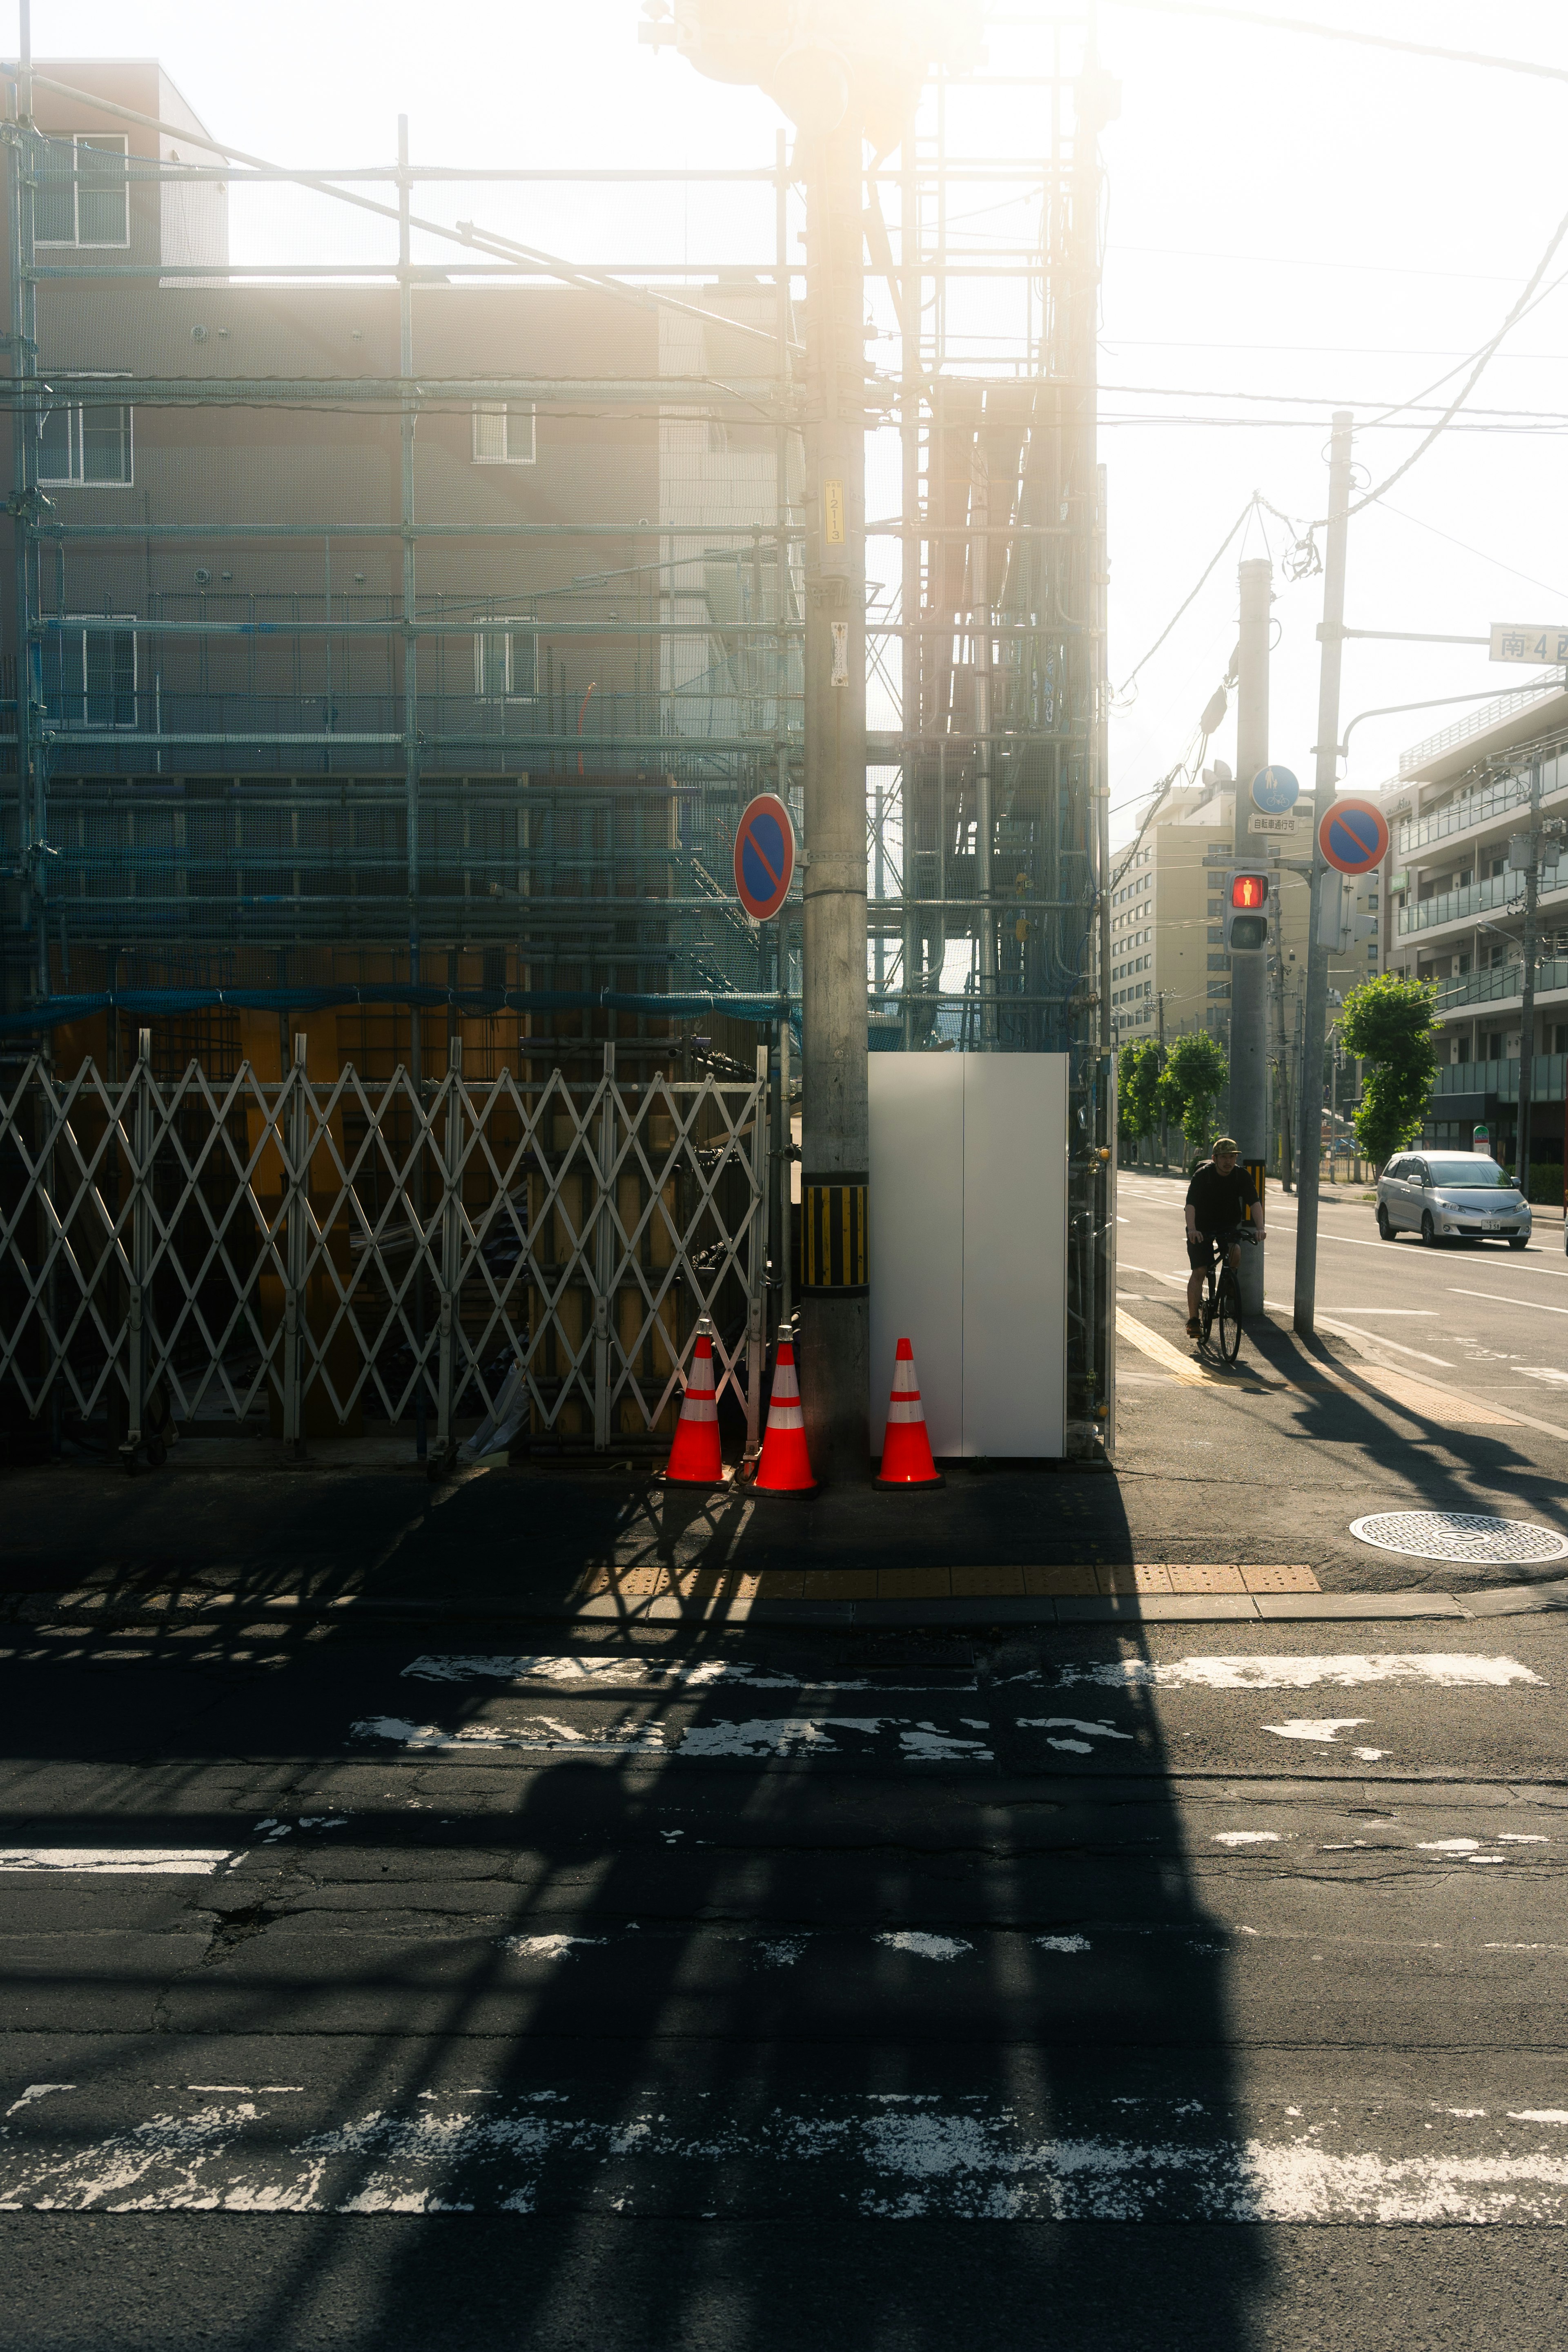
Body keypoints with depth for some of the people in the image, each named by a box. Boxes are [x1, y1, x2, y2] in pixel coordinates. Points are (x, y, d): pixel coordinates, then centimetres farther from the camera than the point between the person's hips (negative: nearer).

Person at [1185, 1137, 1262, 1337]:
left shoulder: (1242, 1176, -10)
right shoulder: (1202, 1175, -18)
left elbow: (1255, 1202, -19)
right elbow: (1191, 1203, -28)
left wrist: (1260, 1227, -36)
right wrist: (1192, 1229, -45)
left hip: (1228, 1226, 2)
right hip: (1202, 1227, -2)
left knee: (1235, 1253, -27)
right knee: (1199, 1271, -10)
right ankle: (1193, 1319, -4)